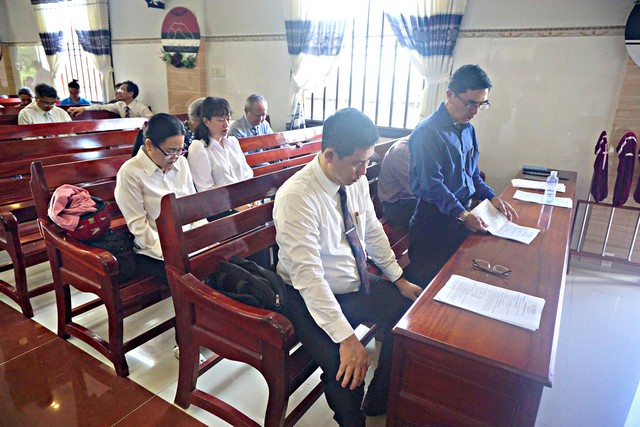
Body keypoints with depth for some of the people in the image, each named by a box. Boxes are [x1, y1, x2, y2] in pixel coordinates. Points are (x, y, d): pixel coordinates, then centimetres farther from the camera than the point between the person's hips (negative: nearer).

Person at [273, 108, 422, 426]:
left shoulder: (357, 181, -4)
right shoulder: (296, 196, -26)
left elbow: (373, 231, 11)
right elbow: (308, 275, -29)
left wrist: (399, 279, 10)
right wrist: (346, 337, -31)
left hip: (358, 284, 8)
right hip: (313, 297, -7)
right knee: (347, 369, -27)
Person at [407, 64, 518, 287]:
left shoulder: (468, 129, 12)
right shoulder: (428, 132, -17)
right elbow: (430, 185, -22)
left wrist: (492, 197, 6)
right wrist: (462, 215, -26)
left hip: (463, 214, 8)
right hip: (434, 220, -8)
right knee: (429, 282, -1)